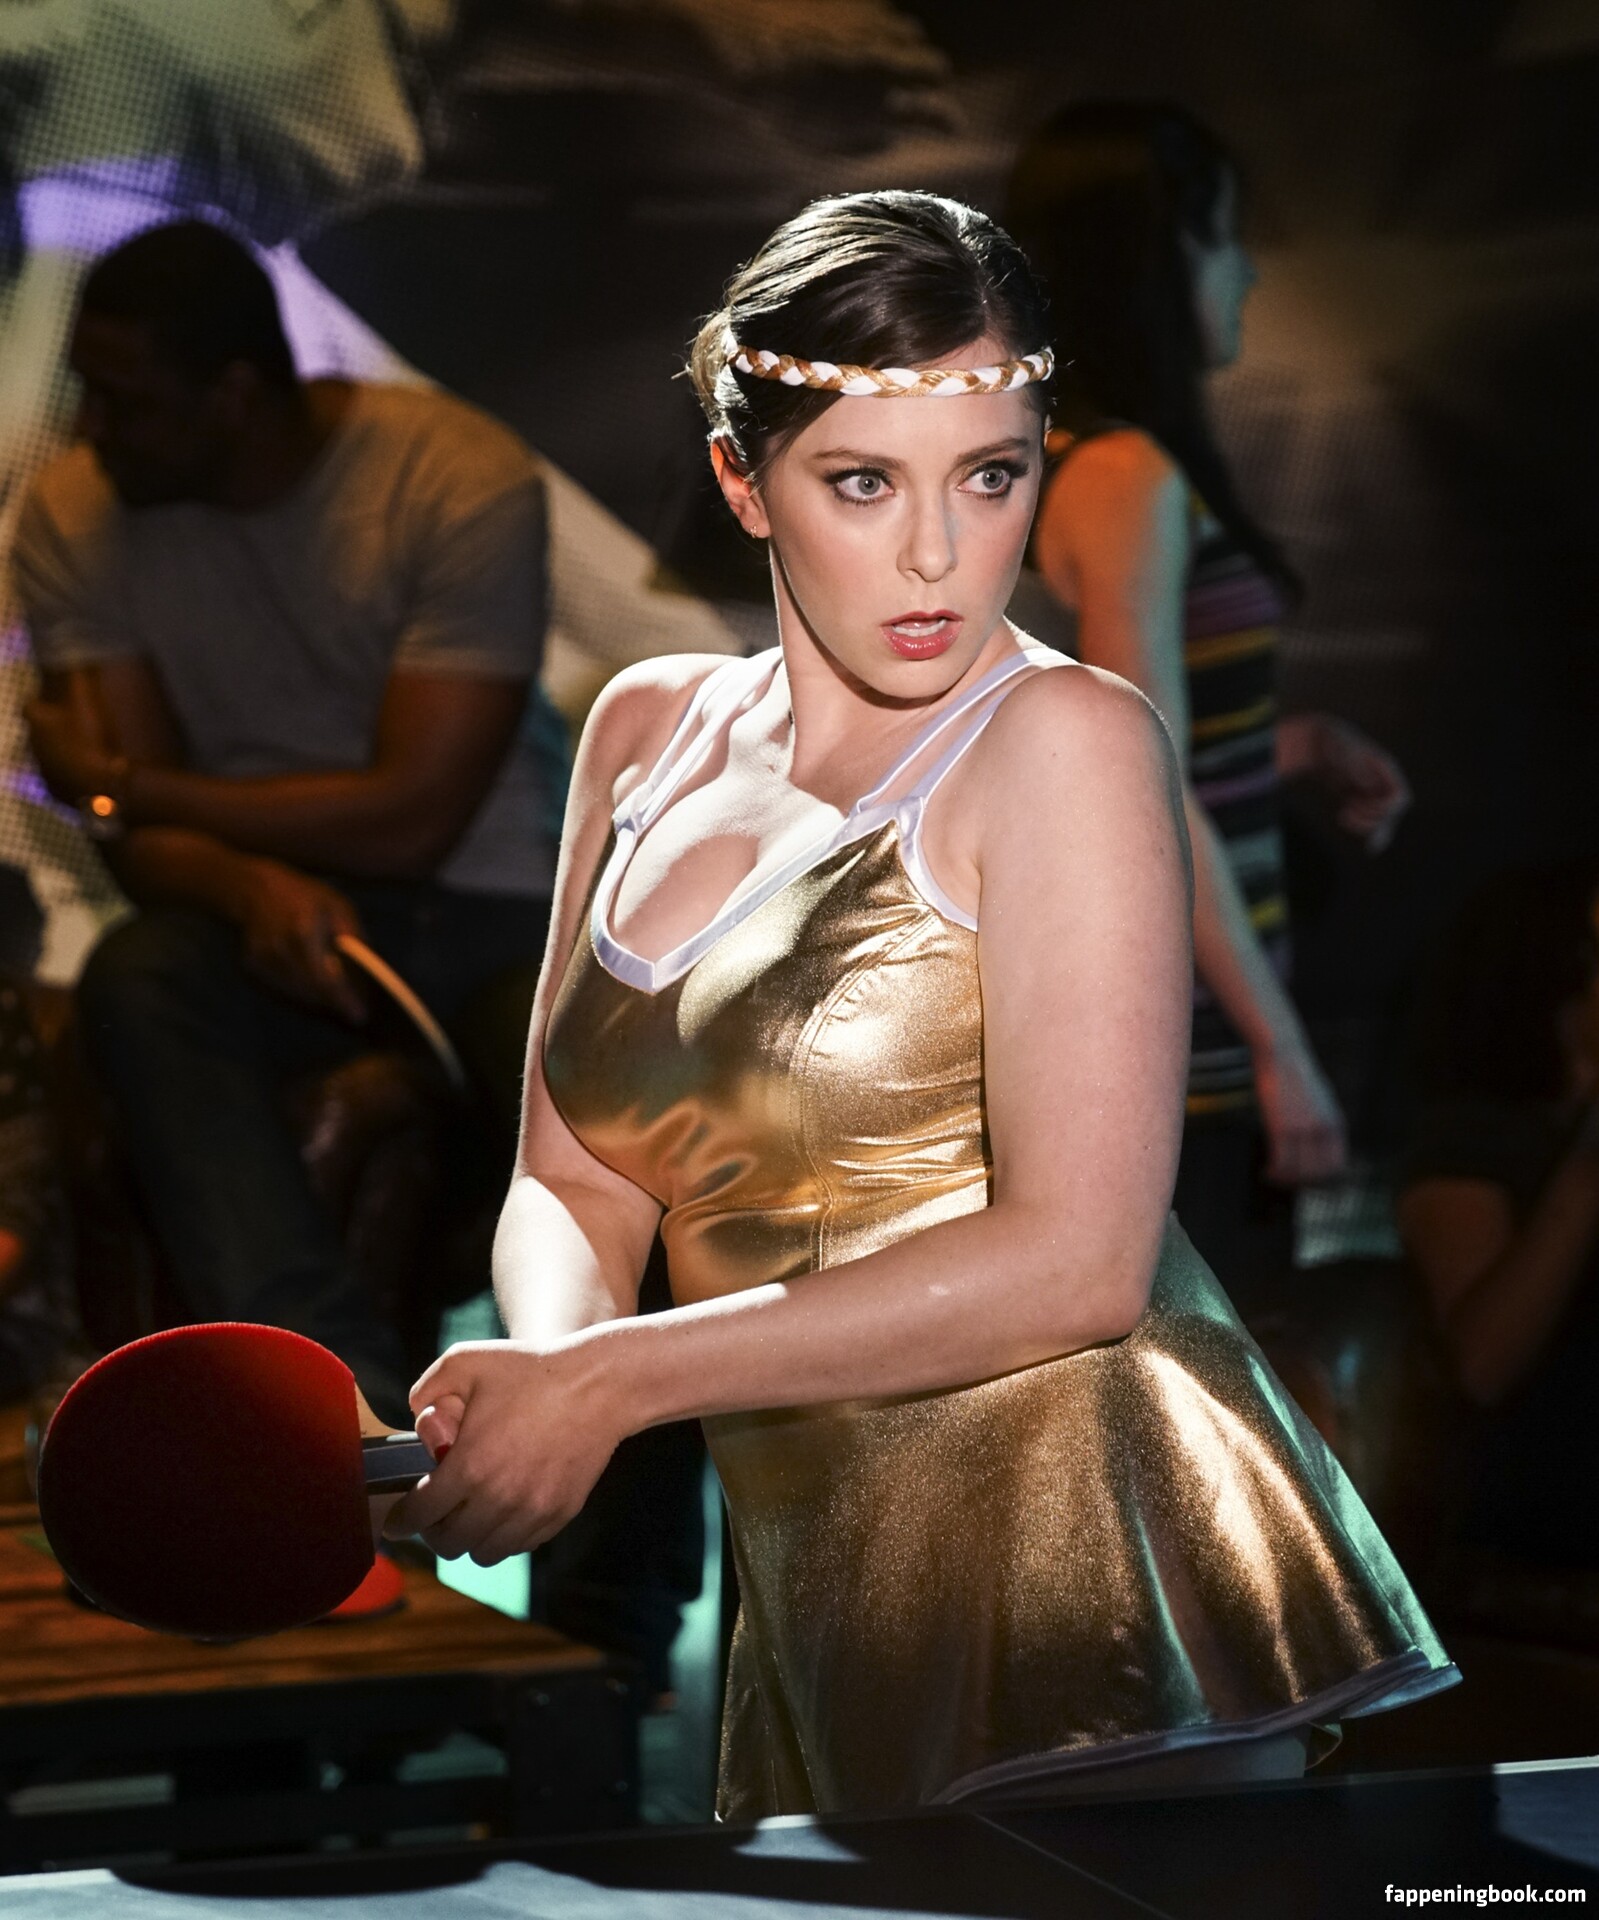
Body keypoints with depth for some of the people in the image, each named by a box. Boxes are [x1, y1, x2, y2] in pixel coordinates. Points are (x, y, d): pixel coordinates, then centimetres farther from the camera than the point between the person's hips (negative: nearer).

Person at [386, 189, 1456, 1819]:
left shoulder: (1062, 739, -11)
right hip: (821, 1616, 6)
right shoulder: (649, 732, 8)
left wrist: (610, 1385, -17)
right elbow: (573, 1182, 11)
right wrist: (546, 1360, -13)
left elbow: (1075, 1262, -19)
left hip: (1097, 1617, -5)